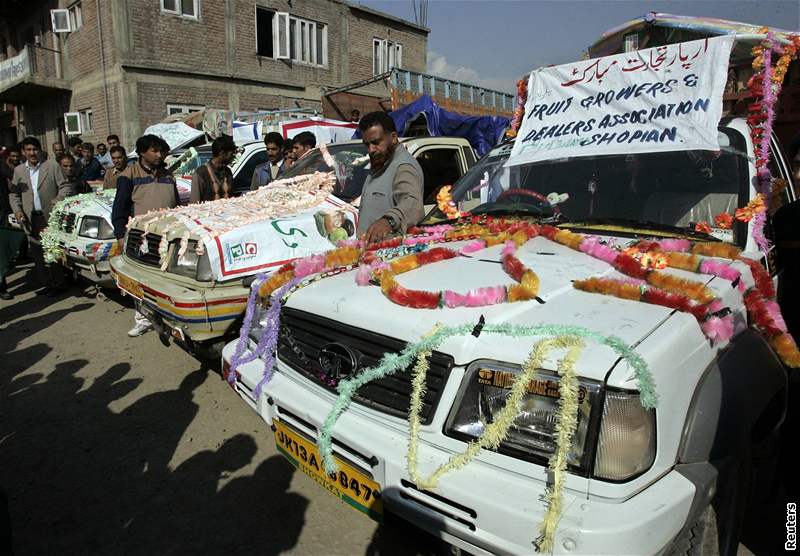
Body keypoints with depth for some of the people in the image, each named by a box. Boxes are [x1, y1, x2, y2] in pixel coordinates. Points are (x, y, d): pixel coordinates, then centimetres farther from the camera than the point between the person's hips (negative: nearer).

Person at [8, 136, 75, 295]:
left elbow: (65, 186, -1)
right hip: (31, 219, 4)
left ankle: (57, 284, 12)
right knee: (37, 255, 7)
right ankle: (48, 284, 17)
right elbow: (14, 194, 14)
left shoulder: (52, 165, 0)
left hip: (51, 217, -4)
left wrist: (59, 199, -17)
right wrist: (17, 210, -1)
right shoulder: (18, 170, 11)